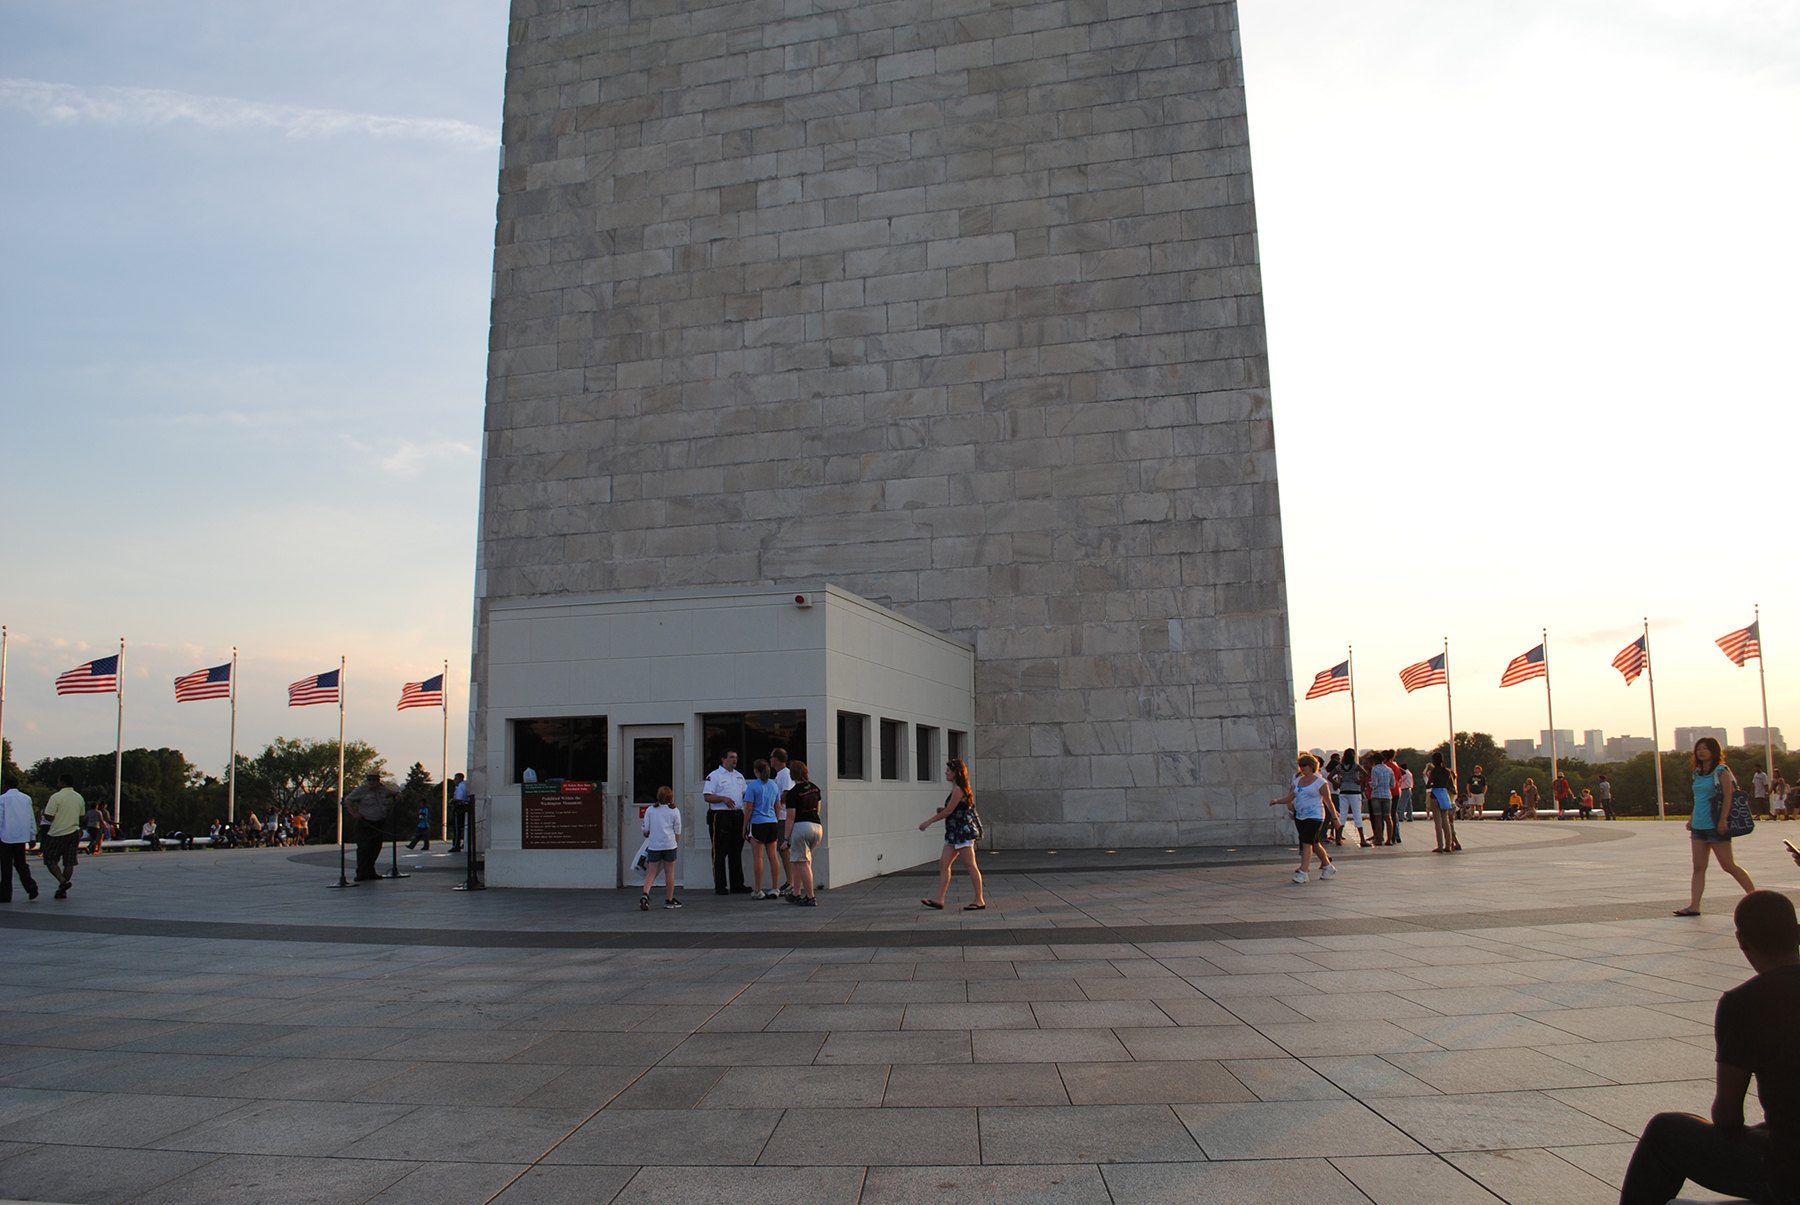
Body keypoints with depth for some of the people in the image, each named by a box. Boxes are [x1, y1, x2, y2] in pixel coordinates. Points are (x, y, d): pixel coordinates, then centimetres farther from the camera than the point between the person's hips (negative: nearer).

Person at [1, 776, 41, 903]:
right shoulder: (26, 798, 9)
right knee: (20, 863, 12)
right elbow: (32, 818, 10)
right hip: (22, 836, 4)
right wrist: (33, 836, 15)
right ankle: (31, 886, -8)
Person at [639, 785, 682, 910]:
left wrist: (646, 833, 25)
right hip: (670, 845, -1)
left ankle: (645, 894, -18)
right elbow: (677, 831, 1)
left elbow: (646, 830, 3)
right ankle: (669, 900, 14)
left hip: (654, 846, 1)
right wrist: (677, 844, 16)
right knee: (669, 872, 8)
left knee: (651, 873, 4)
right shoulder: (674, 811, 1)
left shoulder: (650, 810, 4)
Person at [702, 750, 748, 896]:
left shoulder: (739, 776, 18)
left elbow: (744, 794, 23)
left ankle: (737, 885, 16)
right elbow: (707, 796, -10)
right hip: (720, 816, -7)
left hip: (737, 816, 7)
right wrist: (723, 799, -21)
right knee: (720, 852, -3)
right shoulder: (714, 776, -4)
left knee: (736, 852, 10)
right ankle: (720, 886, 1)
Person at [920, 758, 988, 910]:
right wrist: (942, 810, 6)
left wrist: (928, 822, -10)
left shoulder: (958, 790, -15)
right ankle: (939, 900, 7)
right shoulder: (958, 789, 15)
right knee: (943, 864, 7)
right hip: (954, 833, 10)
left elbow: (949, 811, -16)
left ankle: (980, 900, 1)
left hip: (963, 831, -10)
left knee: (970, 866, -4)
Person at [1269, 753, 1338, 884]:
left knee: (1307, 843, -14)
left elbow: (1328, 801, -2)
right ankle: (1327, 867, 31)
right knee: (1314, 843, 14)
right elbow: (1290, 797, 10)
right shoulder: (1298, 780, 12)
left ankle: (1302, 872, -17)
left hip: (1314, 817, -7)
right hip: (1300, 817, 7)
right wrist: (1276, 801, -5)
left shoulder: (1320, 782, -5)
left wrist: (1335, 817, 0)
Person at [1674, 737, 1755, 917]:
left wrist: (1723, 819, -21)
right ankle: (1694, 906, -1)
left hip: (1716, 826, -7)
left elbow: (1728, 796, -13)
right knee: (1698, 867, 2)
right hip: (1698, 826, 7)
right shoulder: (1697, 773, 14)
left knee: (1728, 865, 0)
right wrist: (1692, 818, 14)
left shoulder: (1721, 771, -6)